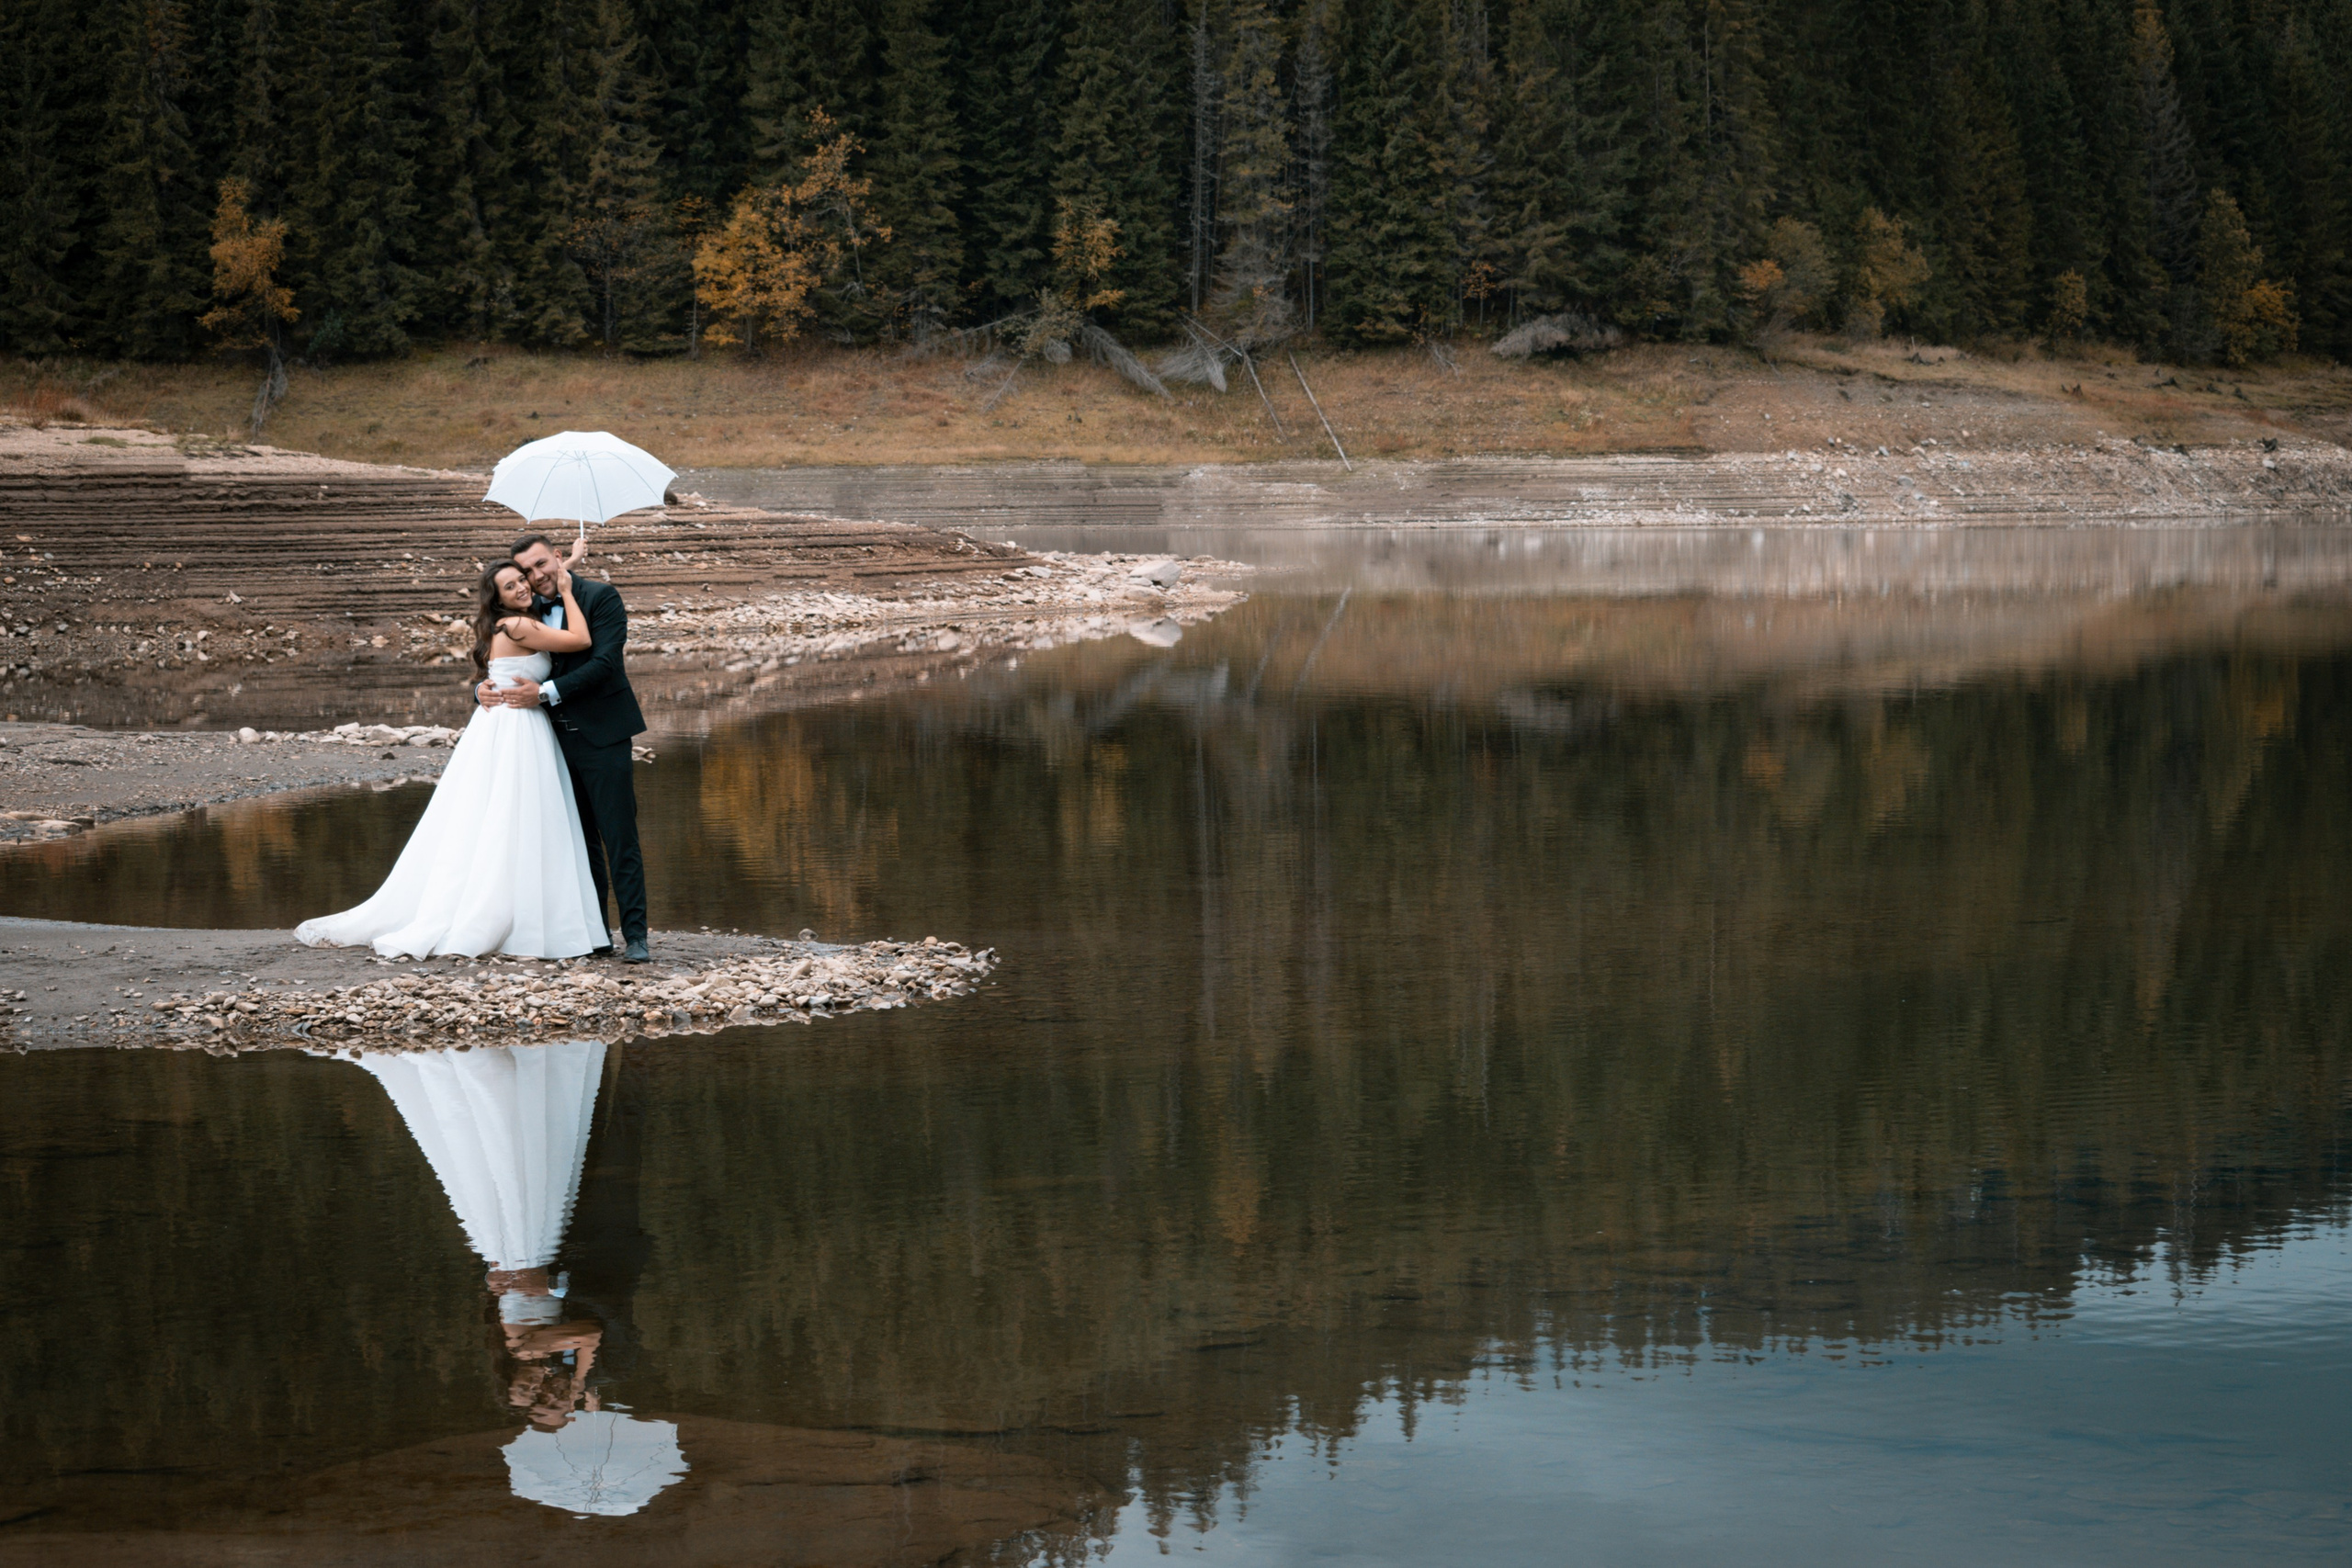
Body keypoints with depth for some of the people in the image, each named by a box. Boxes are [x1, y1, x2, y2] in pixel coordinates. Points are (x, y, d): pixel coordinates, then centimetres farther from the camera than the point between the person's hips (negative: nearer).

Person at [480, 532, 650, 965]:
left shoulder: (600, 597, -6)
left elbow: (603, 662, -16)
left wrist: (545, 692, -20)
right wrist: (484, 687, -9)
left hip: (602, 738, -6)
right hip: (562, 741, 6)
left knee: (620, 839, -7)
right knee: (583, 841, 9)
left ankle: (634, 935, -5)